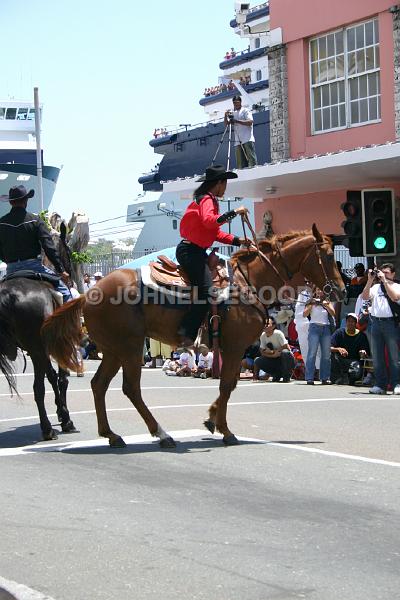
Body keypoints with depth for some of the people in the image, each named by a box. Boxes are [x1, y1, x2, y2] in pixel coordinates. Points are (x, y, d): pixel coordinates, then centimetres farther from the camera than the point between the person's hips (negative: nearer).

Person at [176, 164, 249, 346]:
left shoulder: (208, 200, 23)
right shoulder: (206, 199, -9)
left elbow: (216, 233, 24)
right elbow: (209, 221, -31)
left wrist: (237, 241, 14)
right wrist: (234, 212, -26)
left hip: (195, 251, 11)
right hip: (190, 251, -11)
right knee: (207, 290, -23)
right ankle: (187, 333, -29)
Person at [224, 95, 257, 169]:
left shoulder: (246, 111, 6)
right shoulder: (233, 113, 22)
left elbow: (250, 122, -8)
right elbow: (226, 123, 14)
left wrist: (237, 121, -15)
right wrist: (226, 115, -5)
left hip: (248, 140, -5)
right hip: (238, 141, 5)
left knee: (251, 159, -13)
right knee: (240, 162, -3)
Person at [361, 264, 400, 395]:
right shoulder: (376, 287, 16)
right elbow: (364, 297, 3)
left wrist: (384, 280, -12)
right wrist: (370, 280, -4)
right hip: (376, 322, 4)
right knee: (377, 356, 3)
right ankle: (380, 385, 7)